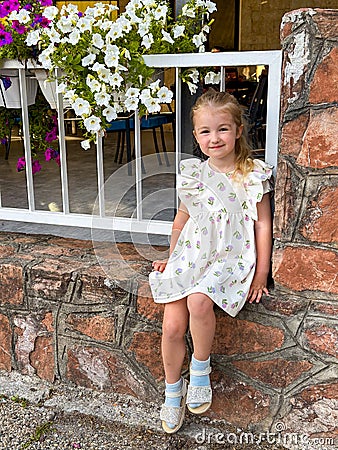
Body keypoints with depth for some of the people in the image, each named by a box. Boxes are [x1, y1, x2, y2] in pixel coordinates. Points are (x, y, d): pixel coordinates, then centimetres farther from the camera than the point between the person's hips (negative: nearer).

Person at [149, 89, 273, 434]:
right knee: (172, 325, -11)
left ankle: (201, 366, -5)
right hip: (190, 256, 3)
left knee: (199, 300, -33)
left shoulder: (253, 175, -1)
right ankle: (173, 390, 15)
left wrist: (261, 275, -2)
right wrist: (171, 259, 19)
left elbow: (262, 224, 1)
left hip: (231, 259, -3)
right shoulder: (192, 175, 6)